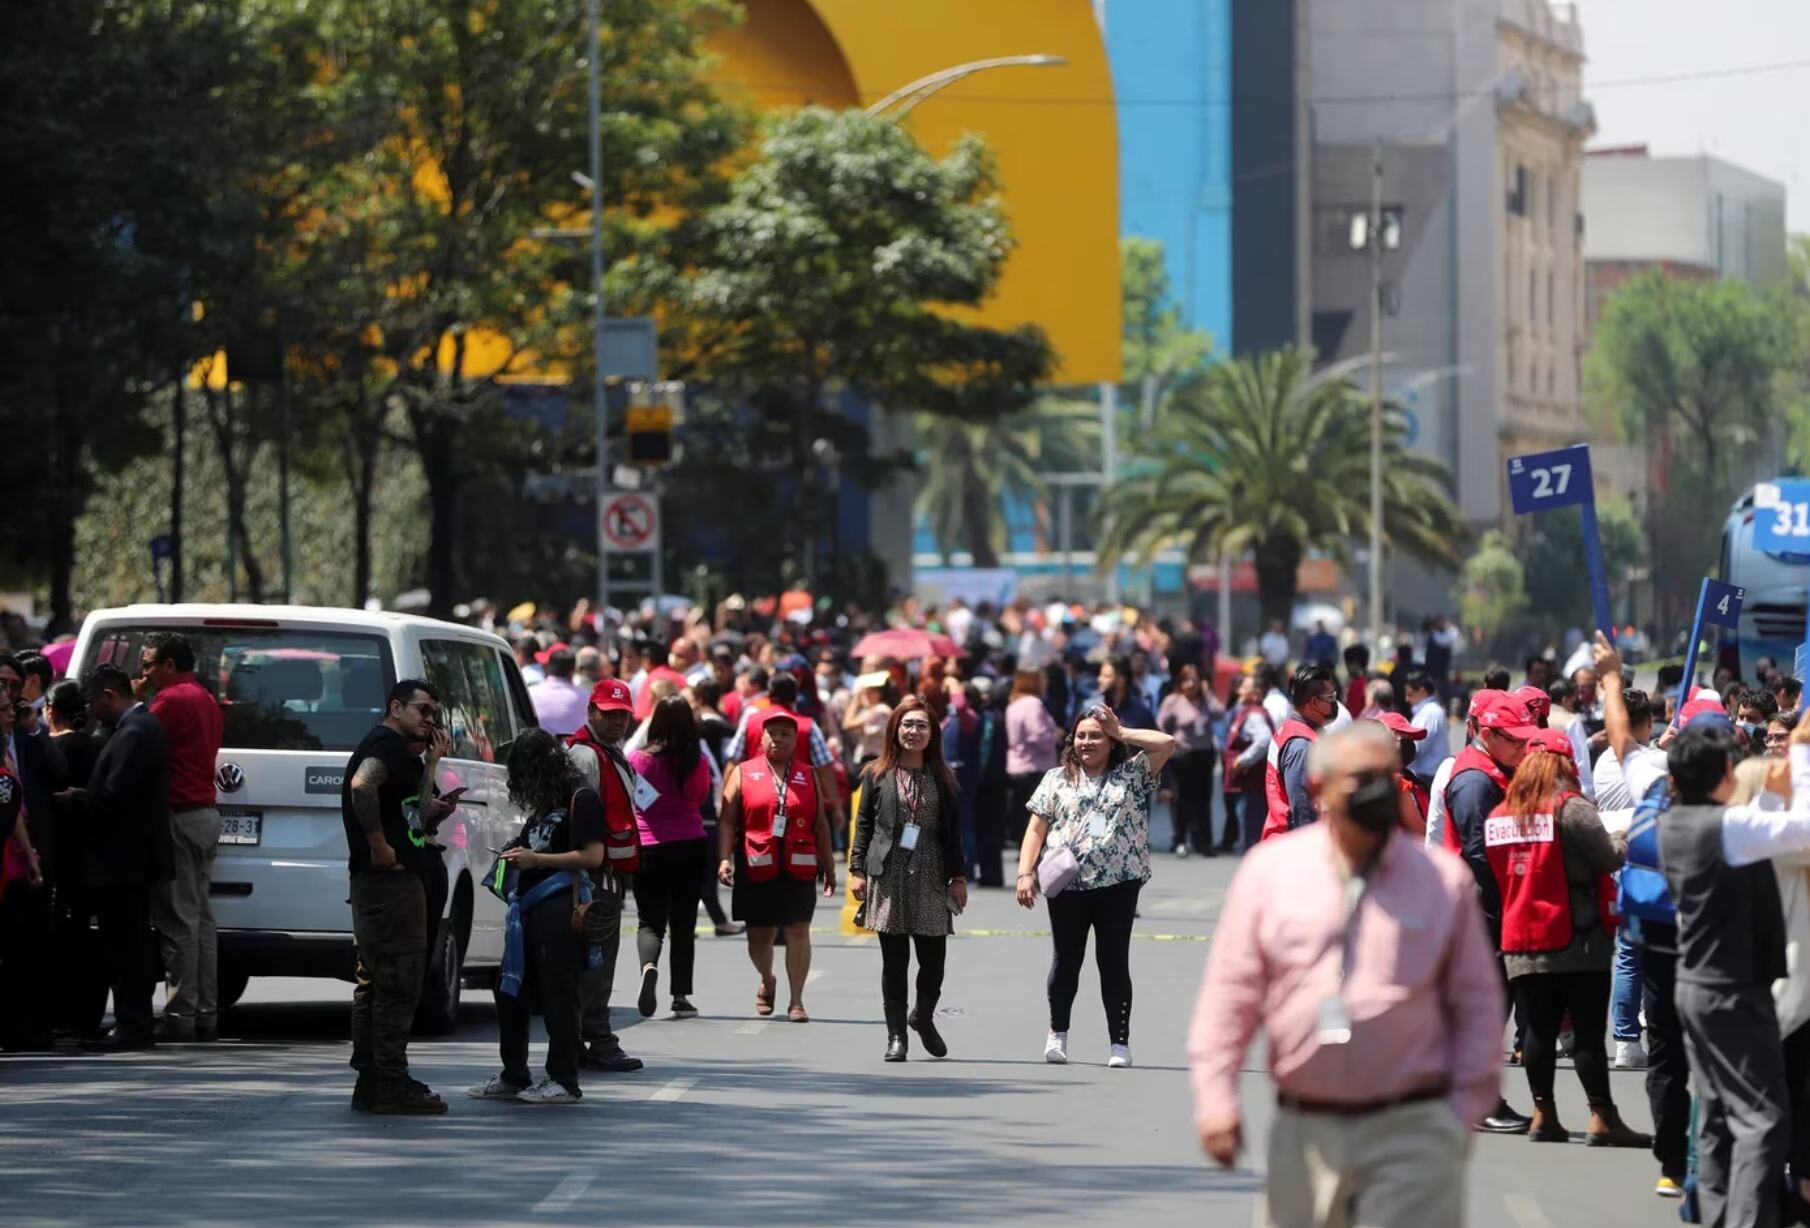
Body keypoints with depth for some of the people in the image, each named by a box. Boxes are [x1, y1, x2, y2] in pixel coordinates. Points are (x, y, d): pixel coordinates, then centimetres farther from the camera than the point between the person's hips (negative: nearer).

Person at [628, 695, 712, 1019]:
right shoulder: (698, 763, -7)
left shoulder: (638, 759, -10)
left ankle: (649, 965, -24)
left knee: (650, 920, 6)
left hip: (649, 847, -1)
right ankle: (681, 996, 10)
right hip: (691, 845, 1)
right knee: (683, 923, 10)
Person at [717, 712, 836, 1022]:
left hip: (798, 869, 0)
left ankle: (796, 1001, -1)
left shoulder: (807, 777, 11)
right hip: (757, 869, 0)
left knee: (798, 931, -7)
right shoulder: (743, 774, 6)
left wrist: (827, 866, 11)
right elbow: (728, 821, 2)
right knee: (759, 935, 7)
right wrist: (725, 859, -10)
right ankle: (767, 983, 36)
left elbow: (820, 824, 14)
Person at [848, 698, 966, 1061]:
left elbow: (952, 831, 10)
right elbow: (863, 825, 6)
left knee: (934, 957, -2)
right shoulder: (877, 775, 6)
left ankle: (923, 1016, 24)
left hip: (930, 877, 1)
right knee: (894, 961, 0)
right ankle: (896, 1035, 7)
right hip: (888, 877, -1)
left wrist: (958, 877, 6)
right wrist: (857, 870, -1)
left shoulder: (942, 779, 10)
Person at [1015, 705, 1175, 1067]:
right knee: (1066, 960, 10)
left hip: (1118, 883, -1)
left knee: (1114, 962, 0)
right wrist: (1026, 873, -3)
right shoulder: (1057, 779, 11)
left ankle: (1120, 1042, 5)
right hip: (1066, 884, 1)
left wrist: (1121, 733, 0)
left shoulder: (1133, 774, 7)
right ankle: (1057, 1033, 27)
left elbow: (1167, 743, -4)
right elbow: (1036, 829, 8)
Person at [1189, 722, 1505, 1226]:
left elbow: (1477, 1004, 6)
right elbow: (1231, 991, 5)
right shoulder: (1270, 871, 5)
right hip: (1304, 1131, 2)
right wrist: (1216, 1098, -2)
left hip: (1411, 1130, -2)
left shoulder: (1443, 881, 3)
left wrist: (1465, 1110, -1)